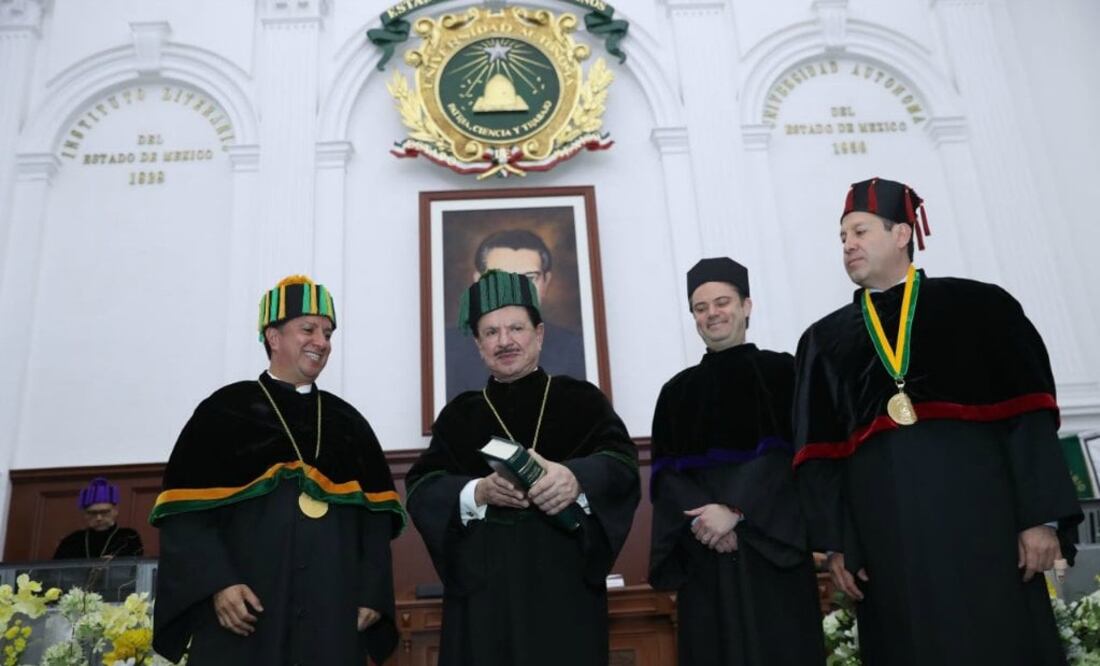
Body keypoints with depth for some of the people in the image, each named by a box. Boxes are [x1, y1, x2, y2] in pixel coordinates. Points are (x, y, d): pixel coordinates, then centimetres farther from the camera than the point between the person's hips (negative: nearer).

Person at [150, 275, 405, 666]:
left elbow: (376, 517, 10)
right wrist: (218, 584, -15)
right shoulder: (225, 411, 2)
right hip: (245, 616, -3)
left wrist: (372, 594, 0)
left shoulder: (348, 423, 13)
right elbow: (187, 513, -4)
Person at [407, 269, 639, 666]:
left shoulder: (580, 399, 7)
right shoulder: (458, 415, 12)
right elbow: (420, 489, 3)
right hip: (481, 584, 2)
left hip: (564, 579, -1)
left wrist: (577, 479, -26)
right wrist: (479, 492, -17)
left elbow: (622, 463, -5)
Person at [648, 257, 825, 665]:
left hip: (771, 544, -2)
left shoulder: (781, 371, 5)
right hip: (703, 548, 3)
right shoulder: (677, 391, 14)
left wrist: (735, 510, -17)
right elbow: (664, 471, 6)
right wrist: (699, 515, -13)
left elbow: (792, 451, -6)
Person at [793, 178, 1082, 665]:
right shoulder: (824, 341, 15)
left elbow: (1028, 416, 1)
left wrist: (1042, 515, -9)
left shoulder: (978, 306, 9)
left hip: (978, 512, -1)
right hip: (885, 530, 2)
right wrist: (835, 543, -1)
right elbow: (819, 452, 8)